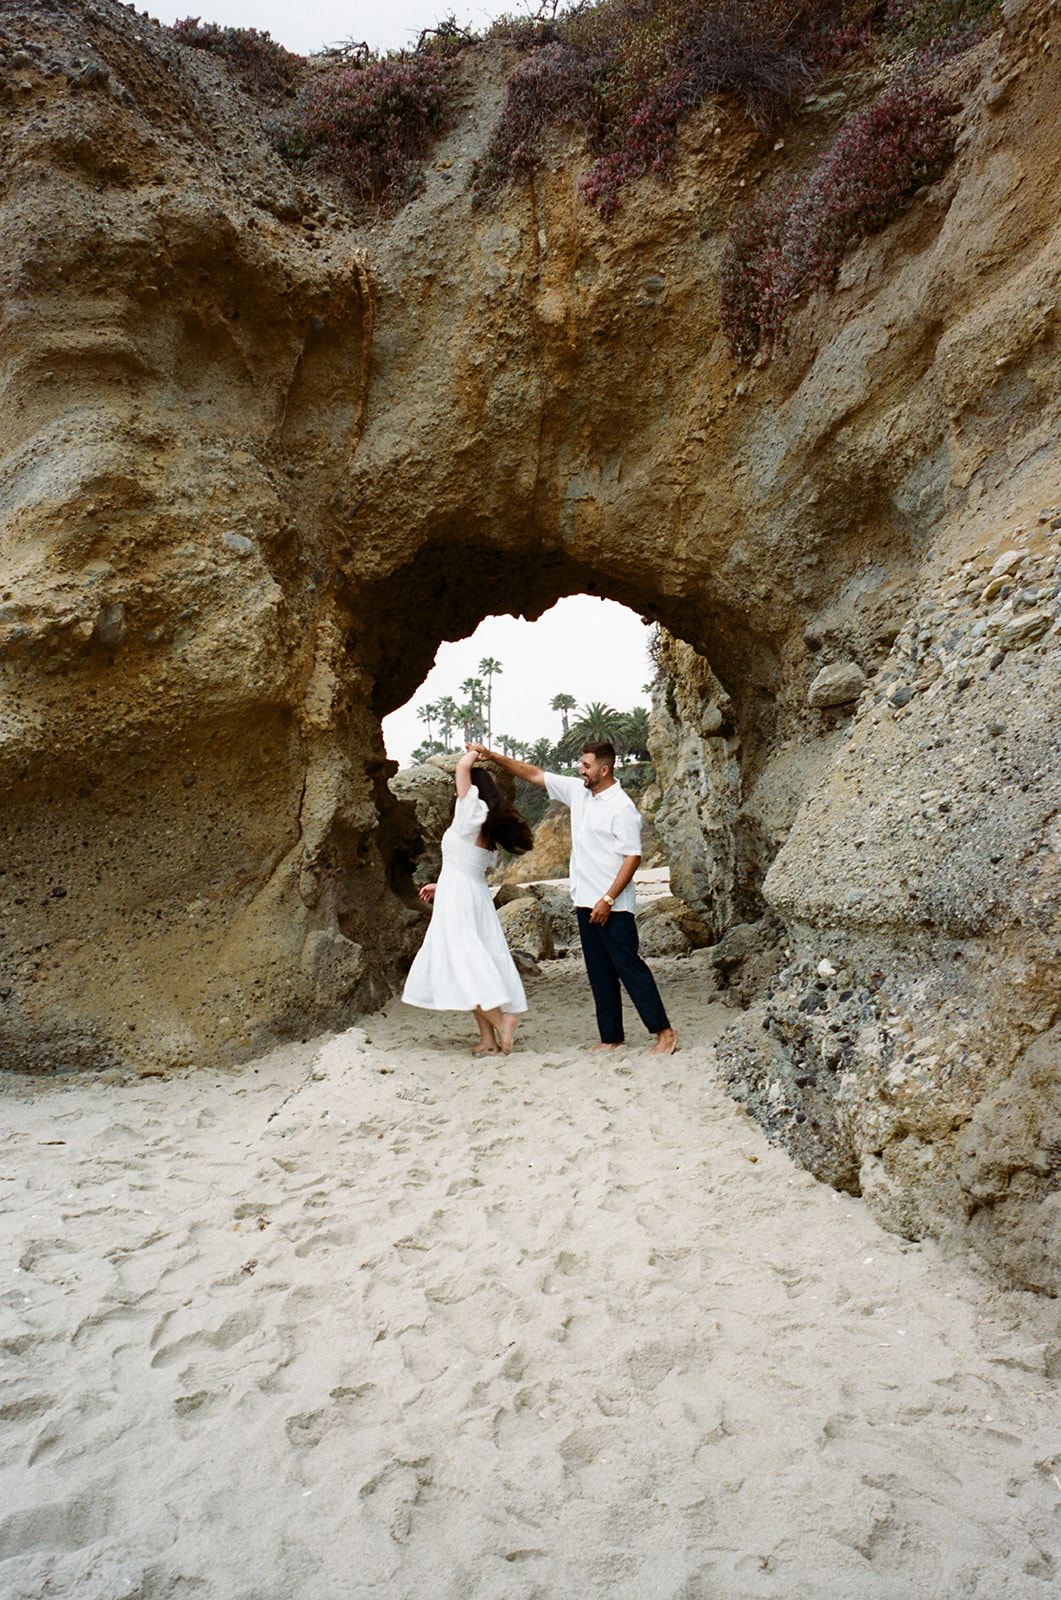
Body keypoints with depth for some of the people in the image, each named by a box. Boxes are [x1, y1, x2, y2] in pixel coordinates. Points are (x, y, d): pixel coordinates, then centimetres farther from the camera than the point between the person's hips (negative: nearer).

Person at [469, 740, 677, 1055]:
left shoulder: (622, 807, -13)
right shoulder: (577, 791, 9)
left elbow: (633, 857, -16)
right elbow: (533, 774, 14)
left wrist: (608, 899, -19)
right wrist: (492, 756, 10)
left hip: (613, 906, -8)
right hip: (586, 901, 8)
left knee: (629, 966, -6)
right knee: (599, 973, 11)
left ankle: (664, 1032, 1)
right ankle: (611, 1037, 18)